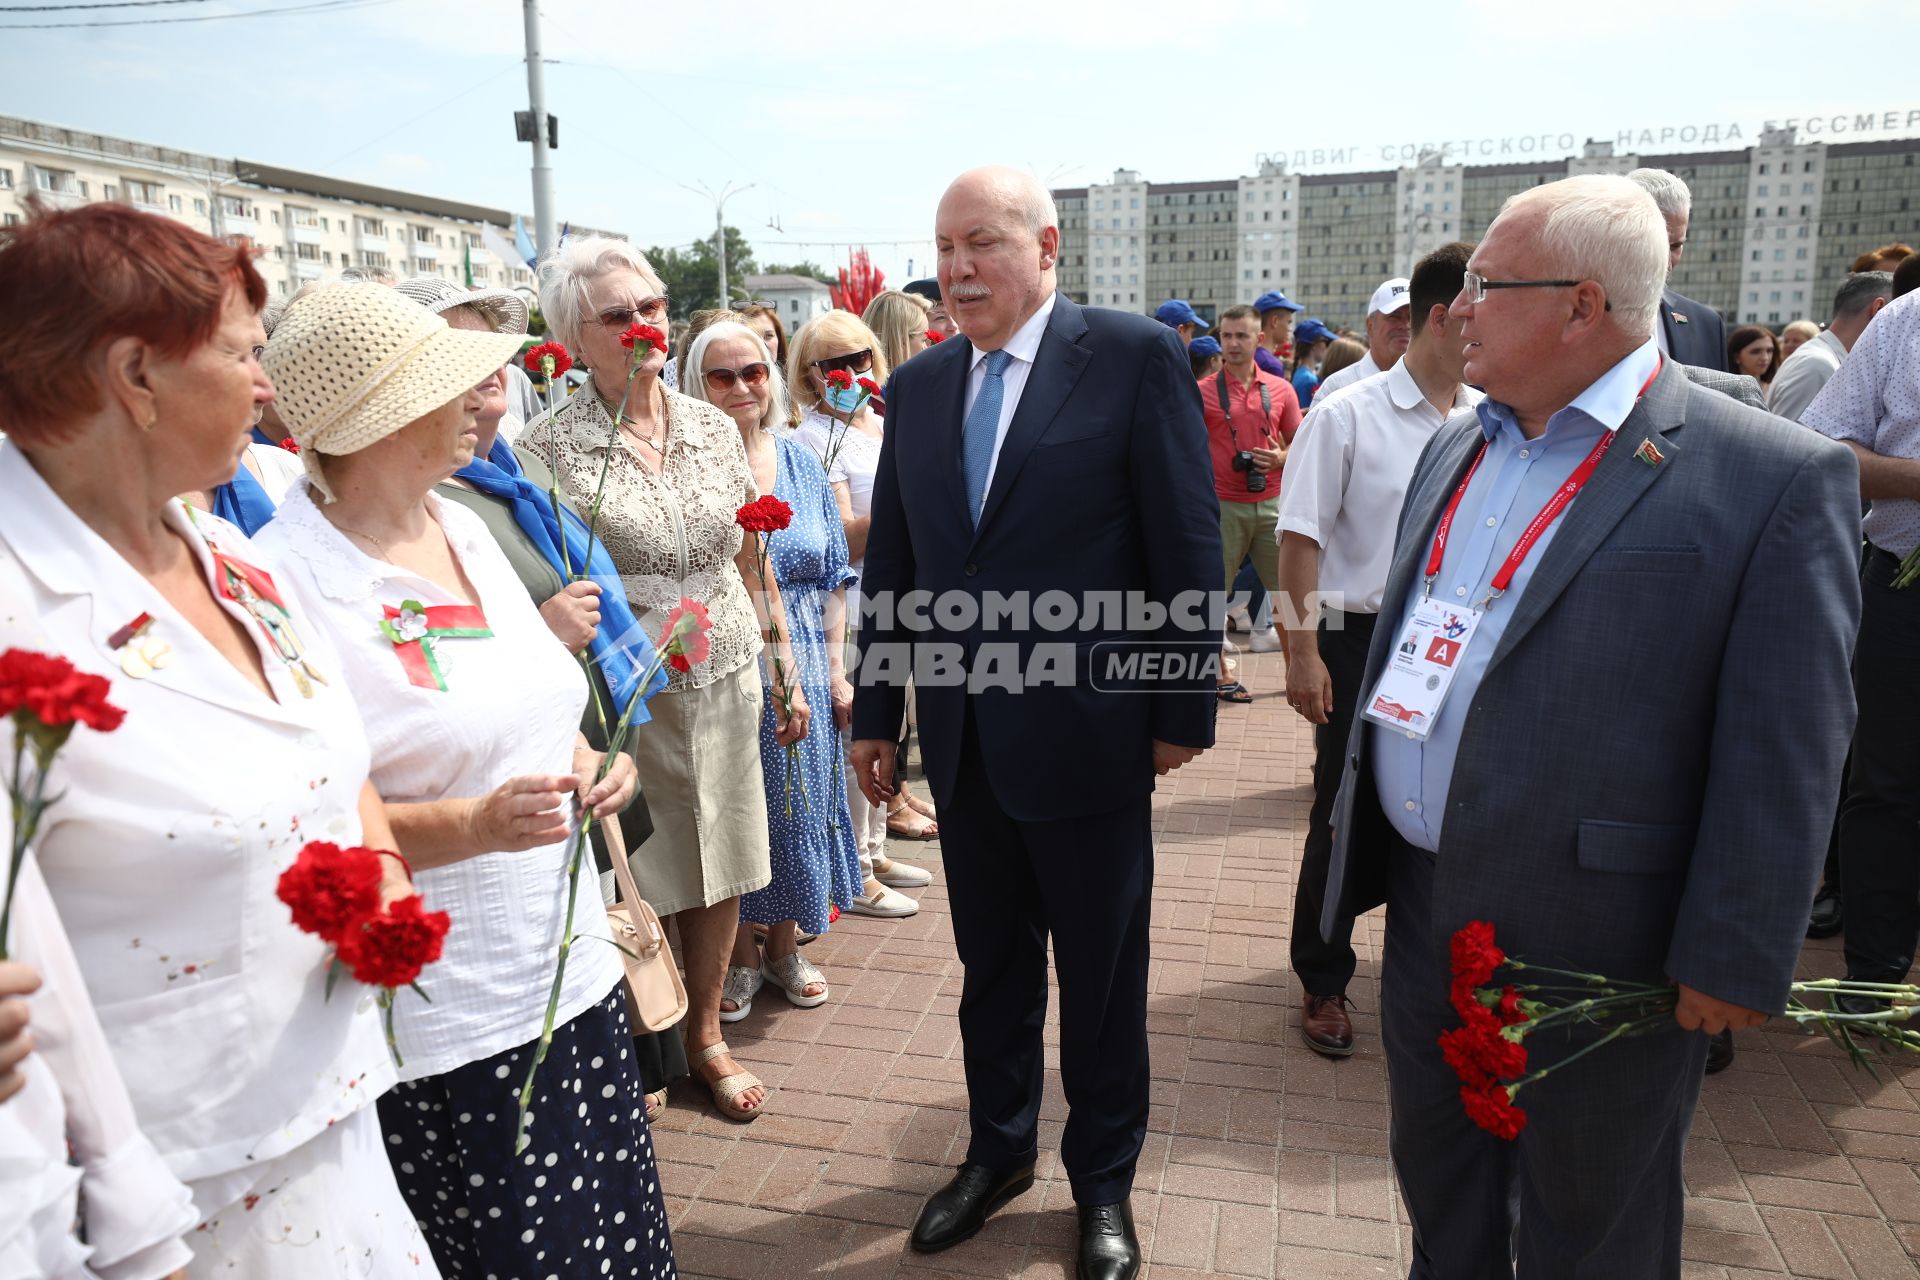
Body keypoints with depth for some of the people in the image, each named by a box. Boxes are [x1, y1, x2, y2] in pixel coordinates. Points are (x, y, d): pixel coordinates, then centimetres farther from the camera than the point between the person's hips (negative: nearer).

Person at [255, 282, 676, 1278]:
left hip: (572, 967, 7)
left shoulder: (465, 526, 7)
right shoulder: (286, 582, -16)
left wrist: (586, 764, 0)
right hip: (446, 1023, -7)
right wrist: (473, 824, -26)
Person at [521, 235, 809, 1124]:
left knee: (720, 864, 14)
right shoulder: (549, 447, -8)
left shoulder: (712, 427, 5)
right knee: (634, 877, 7)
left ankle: (705, 1033, 36)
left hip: (727, 680, 4)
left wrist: (786, 672, 12)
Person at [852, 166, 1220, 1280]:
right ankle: (999, 1151, 42)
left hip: (1088, 733, -4)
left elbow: (1188, 548, -8)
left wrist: (1185, 711, -9)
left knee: (1103, 979, 14)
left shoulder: (1136, 356, -8)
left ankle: (1104, 1183, 36)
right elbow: (892, 562, 10)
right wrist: (876, 714, 10)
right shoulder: (919, 385, 7)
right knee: (991, 966, 20)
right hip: (965, 741, 5)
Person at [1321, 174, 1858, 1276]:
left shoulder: (1776, 478, -15)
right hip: (1426, 914, 6)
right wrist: (1369, 839, 16)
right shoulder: (1458, 449, 7)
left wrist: (1736, 964, -14)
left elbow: (1782, 754, -16)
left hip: (1595, 945, -6)